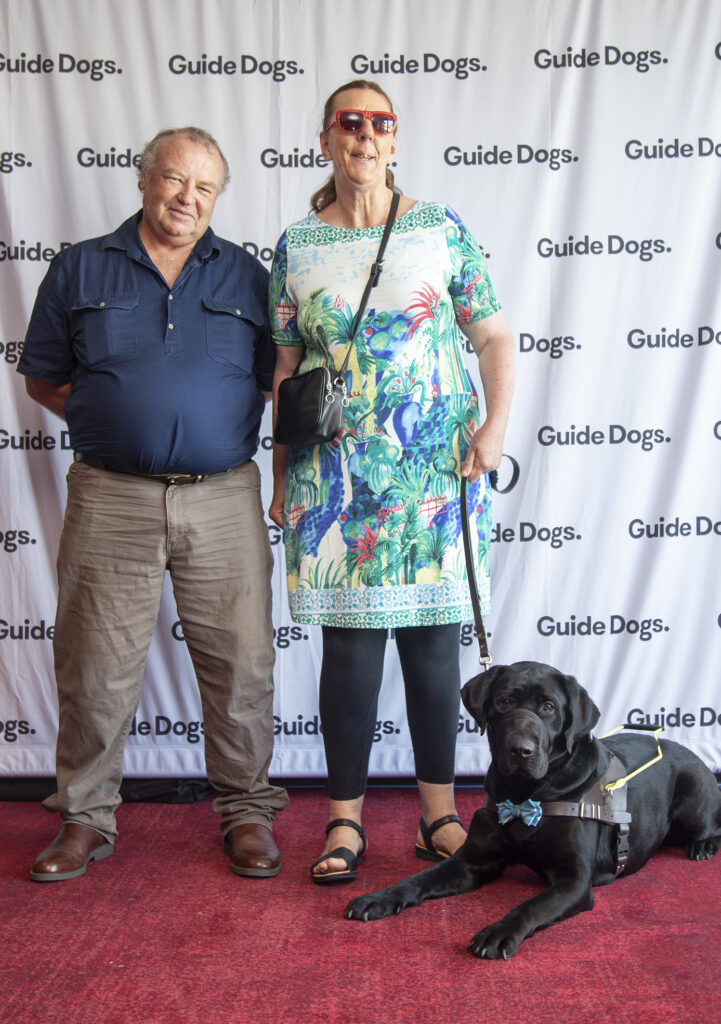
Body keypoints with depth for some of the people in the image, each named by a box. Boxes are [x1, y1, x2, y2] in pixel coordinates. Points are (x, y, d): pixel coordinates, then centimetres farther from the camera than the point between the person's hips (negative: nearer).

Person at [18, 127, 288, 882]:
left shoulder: (247, 276, 11)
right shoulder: (80, 270, 9)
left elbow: (280, 381, 13)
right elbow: (43, 378, 12)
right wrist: (118, 420, 2)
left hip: (223, 499, 1)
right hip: (110, 499, 0)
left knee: (240, 662, 3)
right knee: (95, 665, 5)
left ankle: (245, 809, 20)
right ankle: (86, 815, 23)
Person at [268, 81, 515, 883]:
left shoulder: (441, 228, 7)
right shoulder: (297, 246, 8)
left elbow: (493, 336, 7)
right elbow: (286, 367, 10)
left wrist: (496, 421, -9)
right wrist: (282, 474, 8)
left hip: (438, 465, 0)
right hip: (336, 472, 0)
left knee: (433, 635, 5)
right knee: (350, 640, 1)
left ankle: (439, 814, 19)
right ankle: (345, 820, 15)